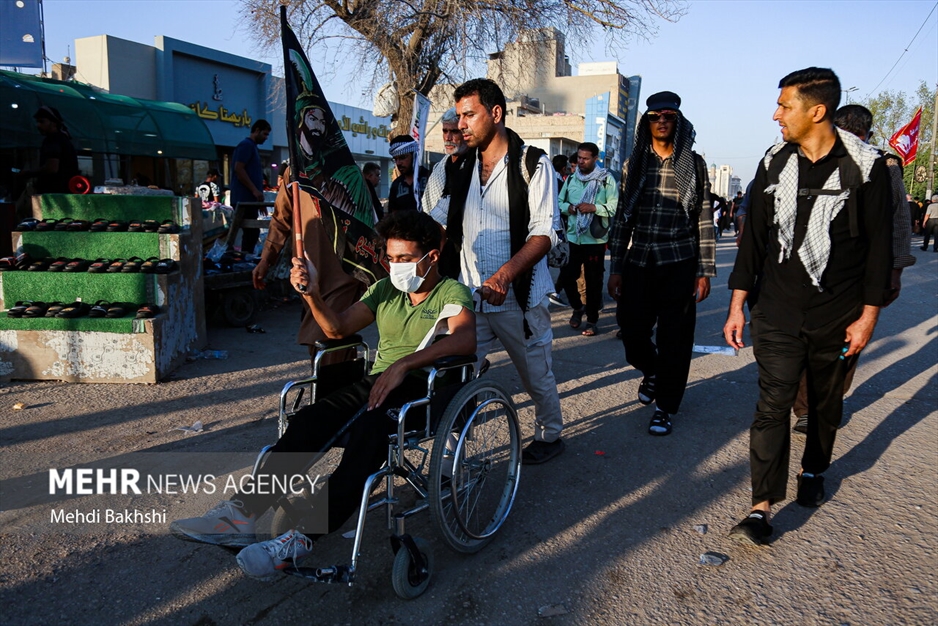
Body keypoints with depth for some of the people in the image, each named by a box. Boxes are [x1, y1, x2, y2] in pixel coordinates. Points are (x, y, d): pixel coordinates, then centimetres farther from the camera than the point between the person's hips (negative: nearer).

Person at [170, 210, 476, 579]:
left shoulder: (451, 293, -1)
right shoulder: (386, 289, 19)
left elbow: (465, 339, -22)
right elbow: (338, 328, 14)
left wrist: (405, 363, -34)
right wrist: (312, 294, -5)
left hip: (426, 388, -5)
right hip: (378, 385, 6)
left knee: (369, 427, -37)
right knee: (310, 419, -22)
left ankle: (303, 536, -37)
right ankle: (243, 512, -22)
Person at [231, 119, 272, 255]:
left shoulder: (252, 146, 21)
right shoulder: (246, 145, -9)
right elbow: (238, 169, -18)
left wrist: (257, 192, 21)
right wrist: (254, 190, -20)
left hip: (249, 199, 10)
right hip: (244, 199, -10)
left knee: (251, 233, 10)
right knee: (251, 233, -11)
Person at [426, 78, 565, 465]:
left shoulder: (533, 164, -6)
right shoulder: (460, 168, 12)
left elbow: (544, 232, -14)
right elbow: (436, 219, 16)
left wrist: (505, 274, -29)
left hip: (519, 297, -4)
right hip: (469, 297, 4)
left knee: (536, 375, 13)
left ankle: (549, 435, 36)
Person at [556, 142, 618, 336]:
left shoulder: (607, 180, -4)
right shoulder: (571, 179, 10)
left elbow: (615, 207, -9)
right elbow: (559, 202, 13)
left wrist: (594, 208, -21)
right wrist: (568, 207, -8)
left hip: (595, 239, -4)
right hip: (572, 237, 4)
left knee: (593, 282, 4)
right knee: (566, 277, 6)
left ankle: (592, 320, 17)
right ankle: (577, 307, 32)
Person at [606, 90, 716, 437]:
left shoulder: (693, 164, 3)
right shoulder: (634, 164, 7)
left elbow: (705, 220, 1)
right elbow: (622, 218, 7)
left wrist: (705, 271, -4)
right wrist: (615, 268, 3)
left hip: (679, 263, -2)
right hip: (638, 261, 2)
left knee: (674, 338, 2)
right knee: (631, 329, 2)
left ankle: (665, 406, 18)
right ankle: (651, 372, 35)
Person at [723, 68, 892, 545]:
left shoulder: (864, 167, -7)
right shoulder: (774, 163, 1)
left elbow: (879, 247, -3)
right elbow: (754, 237, 5)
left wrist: (868, 315, -6)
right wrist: (737, 305, 3)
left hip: (837, 317, -1)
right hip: (778, 313, 1)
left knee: (825, 403, 16)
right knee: (772, 404, -4)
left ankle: (813, 471, 40)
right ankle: (761, 508, -1)